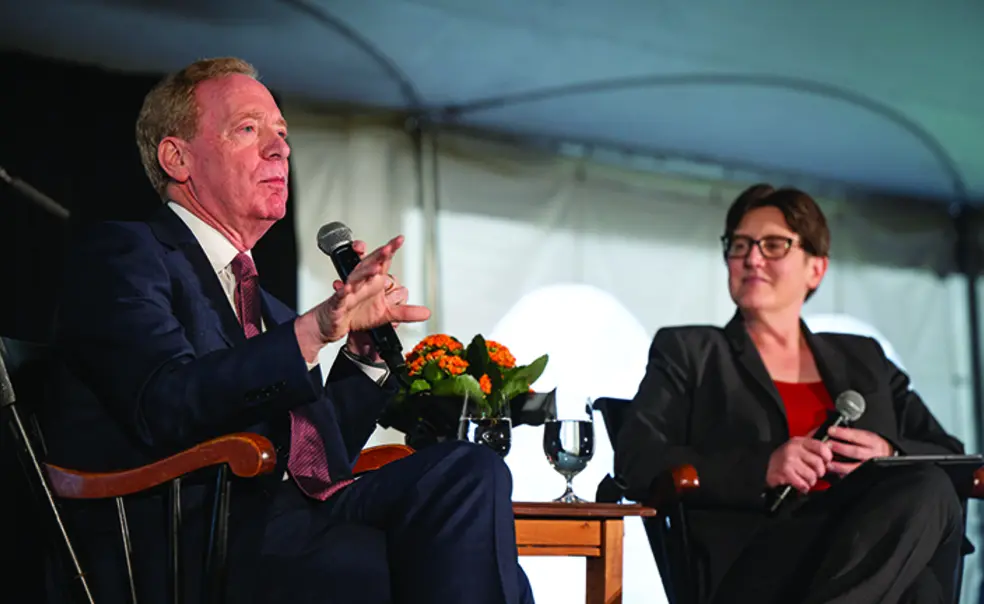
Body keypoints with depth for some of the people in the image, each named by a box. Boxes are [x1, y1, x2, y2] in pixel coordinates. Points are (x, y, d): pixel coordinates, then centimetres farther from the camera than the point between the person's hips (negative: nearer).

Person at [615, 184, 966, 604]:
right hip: (755, 565, -4)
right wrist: (762, 467, -11)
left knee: (928, 489, -33)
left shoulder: (863, 360, 30)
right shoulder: (687, 352, 20)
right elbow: (636, 463, 4)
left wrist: (890, 455, -2)